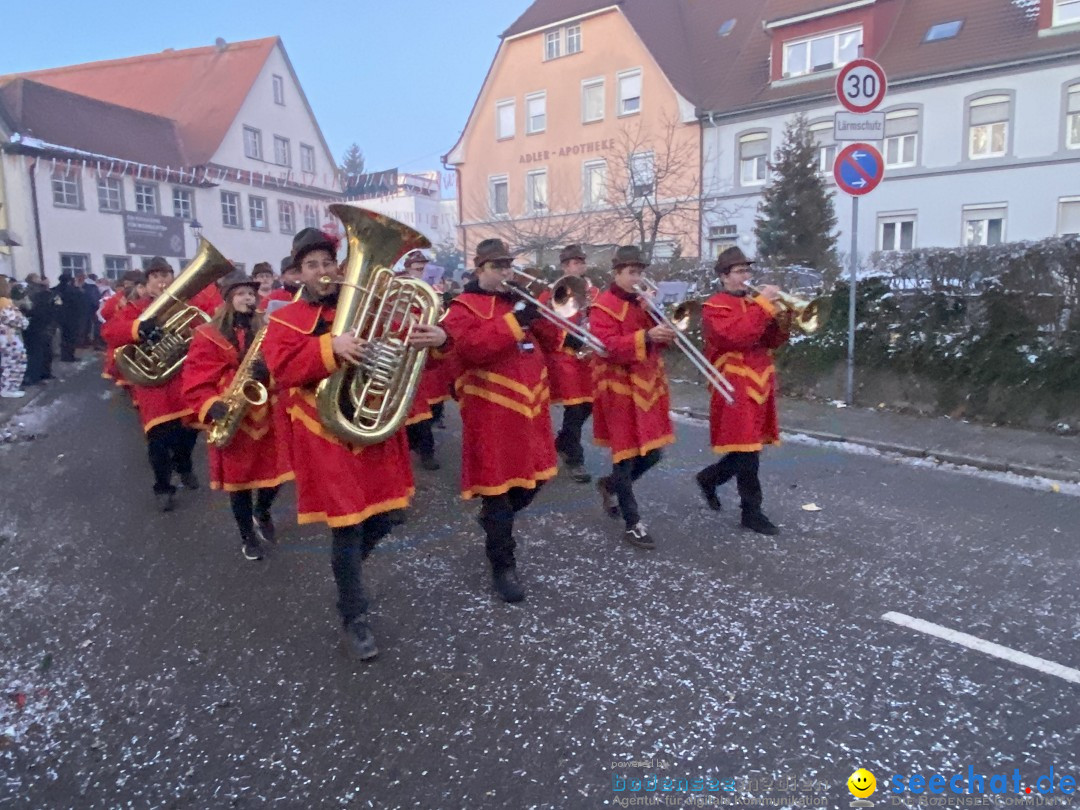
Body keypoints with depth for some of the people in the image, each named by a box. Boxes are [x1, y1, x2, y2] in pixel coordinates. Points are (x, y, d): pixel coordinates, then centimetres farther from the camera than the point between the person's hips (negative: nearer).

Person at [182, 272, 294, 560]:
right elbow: (194, 380, -8)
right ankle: (247, 536, 29)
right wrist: (211, 406, -24)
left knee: (275, 474, 4)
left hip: (266, 415, 2)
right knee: (238, 480, 9)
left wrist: (268, 371, -21)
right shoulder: (208, 334, -2)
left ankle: (262, 513, 38)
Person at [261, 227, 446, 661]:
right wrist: (330, 348, -31)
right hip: (327, 437, -3)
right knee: (348, 527, -3)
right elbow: (283, 368, -15)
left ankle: (347, 575, 44)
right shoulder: (285, 320, 2)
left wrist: (437, 337, -23)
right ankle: (354, 620, 14)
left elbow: (408, 342, 0)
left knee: (379, 520, 13)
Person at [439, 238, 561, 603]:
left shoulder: (519, 302, 18)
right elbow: (472, 347, -23)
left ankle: (494, 521, 42)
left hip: (529, 407, 7)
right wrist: (514, 322, -26)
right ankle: (503, 567, 11)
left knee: (533, 478, 17)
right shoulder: (463, 308, -4)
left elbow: (551, 341, 12)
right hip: (492, 413, -7)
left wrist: (539, 313, -5)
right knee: (498, 482, -1)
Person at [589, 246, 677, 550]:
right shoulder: (603, 306, -10)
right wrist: (646, 336, -32)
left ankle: (610, 485, 36)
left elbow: (653, 344, 16)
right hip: (620, 389, -8)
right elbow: (608, 346, -22)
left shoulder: (641, 302, 15)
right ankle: (633, 525, 8)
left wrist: (665, 334, -5)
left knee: (652, 454, 11)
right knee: (626, 455, -1)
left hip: (646, 386, 8)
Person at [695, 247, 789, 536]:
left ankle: (709, 478, 36)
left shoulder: (753, 303, 16)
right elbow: (737, 336, -25)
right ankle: (752, 512, 6)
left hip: (759, 387, 8)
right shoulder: (714, 307, -8)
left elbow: (773, 340, 13)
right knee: (747, 452, -4)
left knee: (749, 448, 15)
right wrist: (763, 306, -22)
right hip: (736, 391, -8)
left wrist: (782, 317, -5)